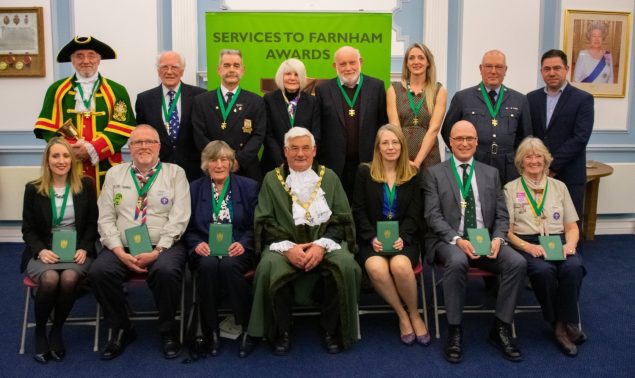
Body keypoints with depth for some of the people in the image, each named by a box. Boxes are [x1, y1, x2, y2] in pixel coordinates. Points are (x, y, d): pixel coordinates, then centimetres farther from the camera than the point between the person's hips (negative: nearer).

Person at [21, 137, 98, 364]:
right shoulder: (33, 189, 6)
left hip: (77, 251, 0)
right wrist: (41, 250, -11)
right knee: (50, 279, -33)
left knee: (69, 278, -34)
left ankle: (57, 331, -8)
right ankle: (39, 331, -6)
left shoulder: (86, 186, 6)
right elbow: (28, 229, 7)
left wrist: (84, 249, -9)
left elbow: (92, 224, 7)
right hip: (44, 252, 0)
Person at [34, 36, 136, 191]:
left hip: (105, 169, -1)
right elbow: (48, 128, 5)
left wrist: (92, 148, -14)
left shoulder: (116, 91, 6)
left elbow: (123, 128, -3)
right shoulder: (57, 90, 10)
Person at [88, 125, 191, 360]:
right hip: (122, 248, 3)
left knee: (166, 271, -34)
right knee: (99, 271, -26)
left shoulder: (175, 173, 7)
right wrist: (121, 253, -8)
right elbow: (106, 218, 7)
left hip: (164, 246, -2)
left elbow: (179, 218, -3)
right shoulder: (114, 174, 14)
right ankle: (121, 330, -2)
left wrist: (158, 251, -14)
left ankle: (168, 332, -8)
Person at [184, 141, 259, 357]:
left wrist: (243, 244, -13)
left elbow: (255, 225, 5)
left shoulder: (248, 186, 9)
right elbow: (187, 228, 10)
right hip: (205, 251, 1)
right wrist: (197, 244, -11)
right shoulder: (193, 189, 12)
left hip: (237, 250, -1)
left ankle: (247, 326, -20)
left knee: (229, 265, -35)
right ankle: (210, 331, -23)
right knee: (208, 265, -34)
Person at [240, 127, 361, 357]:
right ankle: (281, 332, -9)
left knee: (345, 265, -30)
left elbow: (342, 218, 6)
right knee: (268, 267, -32)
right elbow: (264, 222, 3)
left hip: (325, 241, 1)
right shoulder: (272, 179, 12)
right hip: (284, 243, 0)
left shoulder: (329, 177, 15)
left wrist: (322, 245, -12)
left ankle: (331, 330, -7)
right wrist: (287, 247, -14)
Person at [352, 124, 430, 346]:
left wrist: (401, 237, -14)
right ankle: (402, 315, -9)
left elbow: (413, 215, 4)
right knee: (376, 267, -33)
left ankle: (414, 313, -5)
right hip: (372, 239, 0)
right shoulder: (364, 172, 7)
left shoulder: (412, 175, 9)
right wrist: (372, 238, -12)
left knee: (400, 266, -33)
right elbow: (359, 211, 2)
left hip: (403, 238, 0)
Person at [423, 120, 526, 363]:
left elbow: (501, 215, 11)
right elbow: (433, 216, -4)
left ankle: (501, 328, -8)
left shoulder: (491, 173, 16)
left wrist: (498, 238, -10)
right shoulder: (435, 173, 6)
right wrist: (457, 239, -19)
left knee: (517, 262, -23)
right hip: (449, 241, -3)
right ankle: (454, 331, -20)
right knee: (457, 261, -36)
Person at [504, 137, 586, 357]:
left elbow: (572, 227, 17)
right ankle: (559, 324, -13)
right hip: (526, 244, -2)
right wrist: (528, 247, -15)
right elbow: (506, 230, 3)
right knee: (543, 270, -34)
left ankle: (564, 324, -15)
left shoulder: (559, 187, 19)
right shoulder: (510, 189, 10)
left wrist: (570, 244, -5)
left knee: (573, 267, -32)